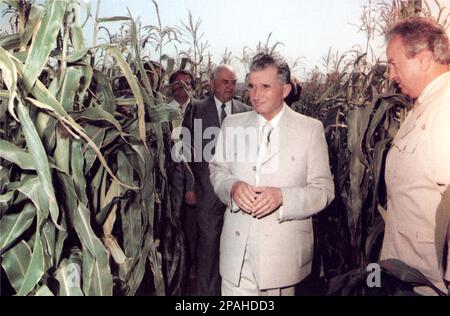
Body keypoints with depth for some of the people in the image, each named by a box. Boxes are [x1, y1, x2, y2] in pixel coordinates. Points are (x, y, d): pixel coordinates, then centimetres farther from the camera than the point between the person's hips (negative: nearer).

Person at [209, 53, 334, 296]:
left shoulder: (310, 129, -2)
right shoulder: (232, 124, 6)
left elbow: (324, 189, -4)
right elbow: (217, 169, 12)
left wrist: (281, 196, -21)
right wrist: (233, 186, -11)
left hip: (284, 250, -1)